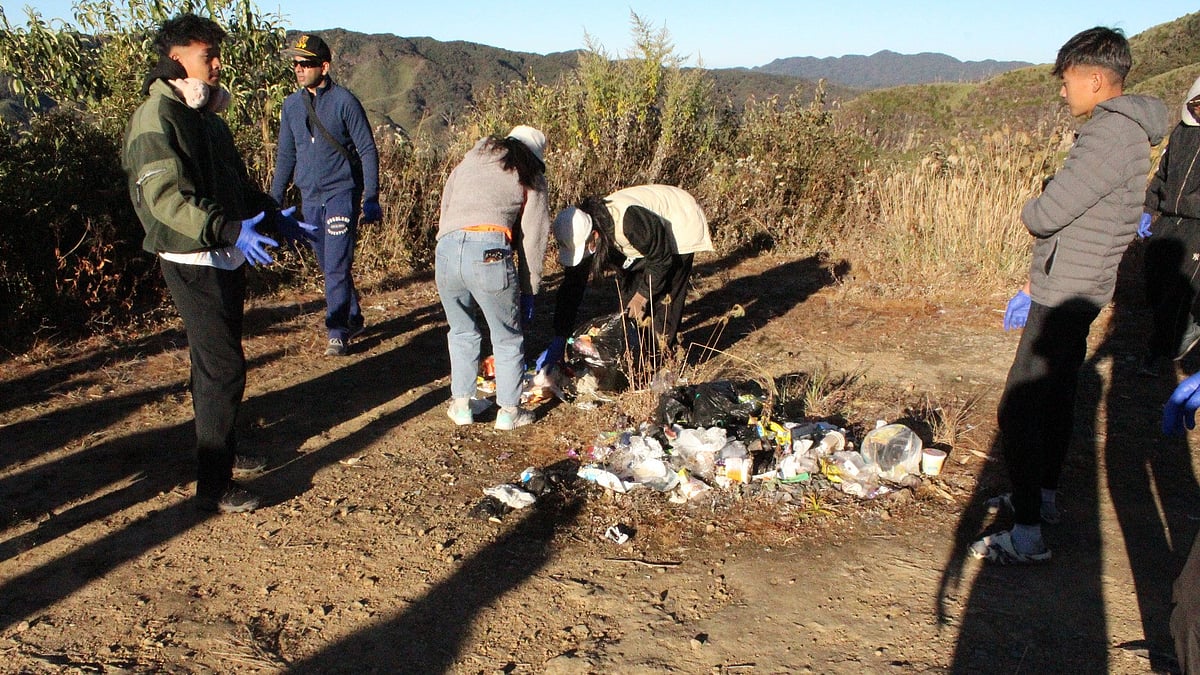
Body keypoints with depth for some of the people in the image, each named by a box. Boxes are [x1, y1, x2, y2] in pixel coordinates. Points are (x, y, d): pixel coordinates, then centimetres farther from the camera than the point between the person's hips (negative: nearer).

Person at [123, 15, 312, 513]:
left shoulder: (208, 115, 14)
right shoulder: (156, 119, -15)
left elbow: (237, 182, 24)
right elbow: (167, 197, -25)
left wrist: (274, 216, 13)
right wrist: (230, 230, -35)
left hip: (226, 258, 9)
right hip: (192, 262, -9)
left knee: (215, 362, 19)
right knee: (223, 368, -10)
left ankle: (223, 453, 34)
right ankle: (213, 487, -2)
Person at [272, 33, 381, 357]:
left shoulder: (344, 102, -9)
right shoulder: (291, 105, 7)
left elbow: (368, 151, -7)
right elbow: (286, 156, 14)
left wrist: (371, 199, -11)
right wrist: (274, 200, 11)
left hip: (341, 193, -6)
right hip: (310, 197, 6)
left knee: (337, 267, -9)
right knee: (329, 267, 13)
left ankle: (338, 334, -2)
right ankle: (353, 320, 29)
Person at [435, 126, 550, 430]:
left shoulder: (474, 155, 27)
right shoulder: (531, 176, 18)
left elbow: (446, 202, 23)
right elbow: (532, 236, 14)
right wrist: (528, 291, 17)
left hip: (446, 248, 3)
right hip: (489, 252, -3)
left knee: (461, 331, 22)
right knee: (508, 338, 13)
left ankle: (461, 405, 27)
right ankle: (509, 411, 20)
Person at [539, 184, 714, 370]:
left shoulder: (629, 221, -43)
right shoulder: (583, 234, -20)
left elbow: (661, 258, -26)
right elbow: (572, 286, -15)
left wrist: (643, 295, -17)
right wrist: (558, 340, -17)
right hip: (651, 238, 7)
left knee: (663, 297, -14)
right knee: (628, 293, 1)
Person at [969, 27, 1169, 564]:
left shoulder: (1111, 136, -21)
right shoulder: (1122, 132, 13)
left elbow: (1044, 215, -26)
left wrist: (1031, 209, -1)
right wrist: (1033, 285, 20)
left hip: (1065, 298, -11)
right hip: (1076, 291, 11)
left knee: (1017, 410, -8)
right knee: (1056, 396, 21)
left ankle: (1027, 535, -3)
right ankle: (1045, 495, 36)